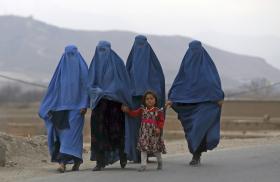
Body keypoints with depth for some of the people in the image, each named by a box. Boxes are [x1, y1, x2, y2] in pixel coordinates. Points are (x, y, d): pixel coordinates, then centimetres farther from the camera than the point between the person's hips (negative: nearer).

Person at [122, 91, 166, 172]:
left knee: (156, 149, 8)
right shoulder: (142, 110, 4)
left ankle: (160, 162, 32)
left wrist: (159, 128, -15)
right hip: (144, 132, 2)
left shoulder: (158, 111, -3)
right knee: (143, 147, -5)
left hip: (154, 132, -1)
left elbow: (161, 121, -2)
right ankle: (143, 164, -3)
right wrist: (127, 110, -13)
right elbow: (134, 113, 0)